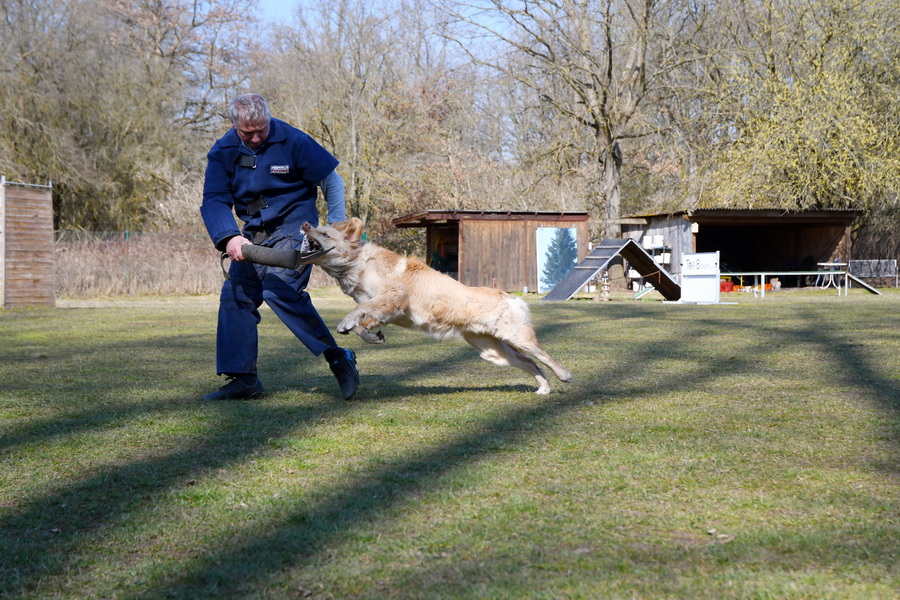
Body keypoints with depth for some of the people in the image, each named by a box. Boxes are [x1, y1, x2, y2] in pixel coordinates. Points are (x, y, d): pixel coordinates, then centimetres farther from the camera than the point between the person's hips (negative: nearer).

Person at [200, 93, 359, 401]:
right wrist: (229, 237, -28)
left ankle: (338, 358, -18)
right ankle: (243, 379, 7)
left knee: (281, 289, -24)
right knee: (235, 295, 0)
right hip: (254, 233, 6)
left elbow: (332, 182, -5)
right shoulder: (222, 152, -2)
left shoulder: (293, 141, -14)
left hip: (293, 226, -6)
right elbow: (214, 201, -9)